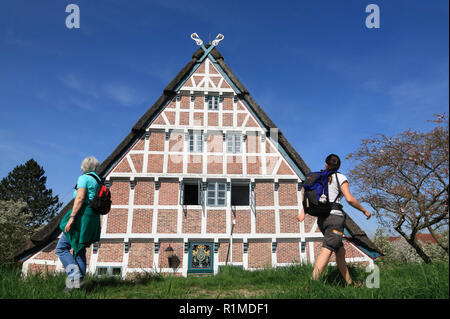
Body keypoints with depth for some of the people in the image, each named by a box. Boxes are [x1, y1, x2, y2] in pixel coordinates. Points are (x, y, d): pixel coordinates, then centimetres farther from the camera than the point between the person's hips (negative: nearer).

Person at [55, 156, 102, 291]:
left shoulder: (84, 178, -6)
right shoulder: (99, 181, 18)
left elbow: (80, 198, -19)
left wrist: (71, 217, -22)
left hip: (82, 215, -8)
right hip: (93, 218, 8)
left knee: (61, 248, -2)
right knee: (79, 251, 13)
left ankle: (75, 277, -12)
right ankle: (79, 282, 13)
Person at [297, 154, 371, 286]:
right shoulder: (340, 178, 0)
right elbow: (350, 199, -8)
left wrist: (303, 212, 8)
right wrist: (364, 210, 5)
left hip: (321, 218, 6)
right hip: (335, 217, -6)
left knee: (340, 251, 17)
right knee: (327, 250, -15)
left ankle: (349, 282, 27)